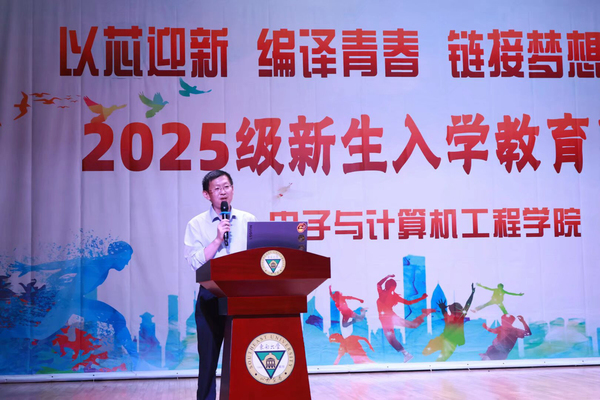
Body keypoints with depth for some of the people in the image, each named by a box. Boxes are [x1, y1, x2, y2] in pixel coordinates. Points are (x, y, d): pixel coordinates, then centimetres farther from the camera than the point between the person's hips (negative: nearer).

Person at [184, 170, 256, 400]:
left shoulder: (248, 221, 8)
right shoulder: (197, 225, 2)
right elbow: (195, 262, -8)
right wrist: (218, 240, -15)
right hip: (211, 296, -1)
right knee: (209, 354, 5)